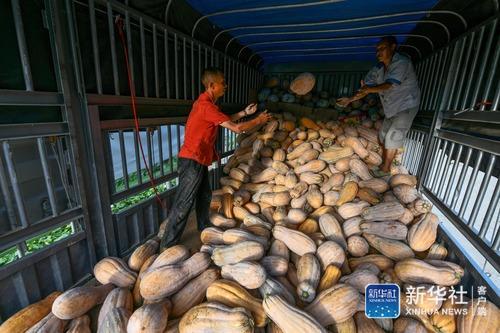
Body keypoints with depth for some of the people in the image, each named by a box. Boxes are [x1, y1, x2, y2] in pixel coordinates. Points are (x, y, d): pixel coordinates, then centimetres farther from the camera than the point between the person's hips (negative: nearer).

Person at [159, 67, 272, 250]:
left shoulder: (205, 102, 13)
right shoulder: (206, 105, -19)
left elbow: (225, 119, 24)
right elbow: (236, 128, -20)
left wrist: (244, 112, 15)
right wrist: (258, 120, -5)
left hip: (199, 160, 10)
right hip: (192, 161, -10)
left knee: (205, 196, 20)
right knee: (183, 204, -3)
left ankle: (204, 229, 38)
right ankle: (167, 245, 10)